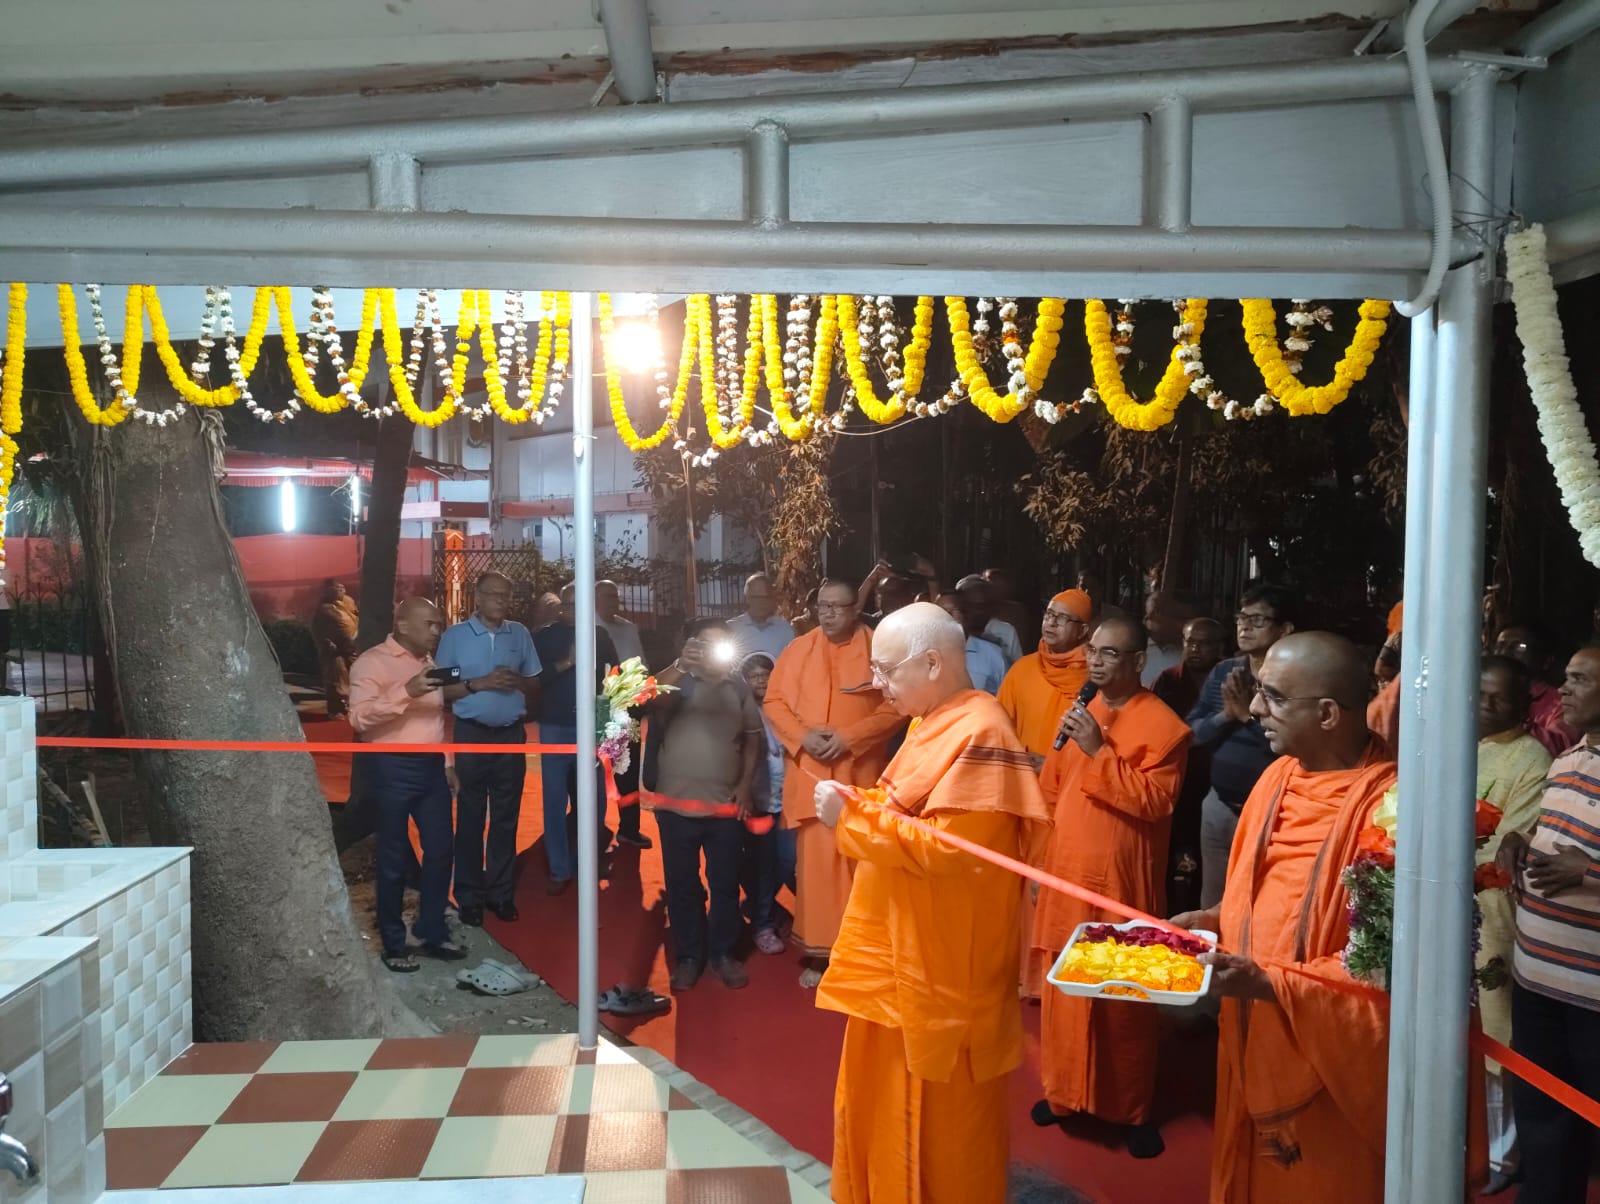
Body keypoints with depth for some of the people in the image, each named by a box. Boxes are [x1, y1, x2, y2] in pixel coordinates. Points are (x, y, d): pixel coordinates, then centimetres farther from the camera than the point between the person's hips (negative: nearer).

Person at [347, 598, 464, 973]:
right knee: (394, 857, 1)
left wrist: (447, 763, 18)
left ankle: (433, 933, 23)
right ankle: (394, 944, 13)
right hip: (392, 767, -7)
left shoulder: (428, 662, 16)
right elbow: (359, 718, -21)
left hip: (431, 765, 7)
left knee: (440, 850, 10)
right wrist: (406, 691, -30)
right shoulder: (372, 662, -9)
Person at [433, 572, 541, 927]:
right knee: (471, 818, 4)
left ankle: (501, 892, 19)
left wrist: (517, 681, -12)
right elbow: (441, 688, -5)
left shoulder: (520, 634, 5)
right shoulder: (455, 636, -3)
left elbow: (535, 682, 9)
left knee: (506, 817, 9)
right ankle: (469, 897, 13)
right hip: (471, 734, -3)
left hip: (512, 734, 3)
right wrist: (478, 683, -18)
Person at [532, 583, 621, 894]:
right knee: (555, 800, 2)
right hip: (555, 727, -1)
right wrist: (565, 663, -14)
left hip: (591, 725, 1)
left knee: (594, 798, 6)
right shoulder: (543, 637, 4)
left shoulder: (599, 635, 8)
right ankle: (560, 871, 8)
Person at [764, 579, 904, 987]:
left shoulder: (878, 650, 0)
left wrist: (850, 736, -15)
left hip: (859, 773, -2)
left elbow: (896, 705, -5)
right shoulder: (797, 650, 7)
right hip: (809, 773, 2)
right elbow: (773, 701, 6)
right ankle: (817, 951, 12)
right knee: (814, 860, 4)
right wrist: (802, 735, -11)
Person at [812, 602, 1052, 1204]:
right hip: (901, 953, 9)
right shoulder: (933, 723, 10)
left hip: (944, 966, -9)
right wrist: (860, 806, 1)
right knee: (884, 1103, 20)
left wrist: (852, 818, -20)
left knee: (938, 1119, 7)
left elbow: (951, 846, -26)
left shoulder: (978, 733, -21)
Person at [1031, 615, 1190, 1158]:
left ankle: (1131, 1108, 21)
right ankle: (1064, 1091, 29)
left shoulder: (1163, 725, -10)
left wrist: (1099, 751, -23)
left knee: (1123, 997, 6)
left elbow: (1153, 800, -20)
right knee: (1065, 989, 13)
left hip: (1120, 882, -5)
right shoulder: (1079, 714, 9)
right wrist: (1043, 860, 13)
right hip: (1066, 876, 5)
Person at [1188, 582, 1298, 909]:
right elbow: (1192, 733, 3)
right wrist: (1225, 716, -14)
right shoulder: (1222, 673, 6)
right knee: (1212, 903, 19)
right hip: (1219, 806, 6)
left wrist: (1250, 713, -25)